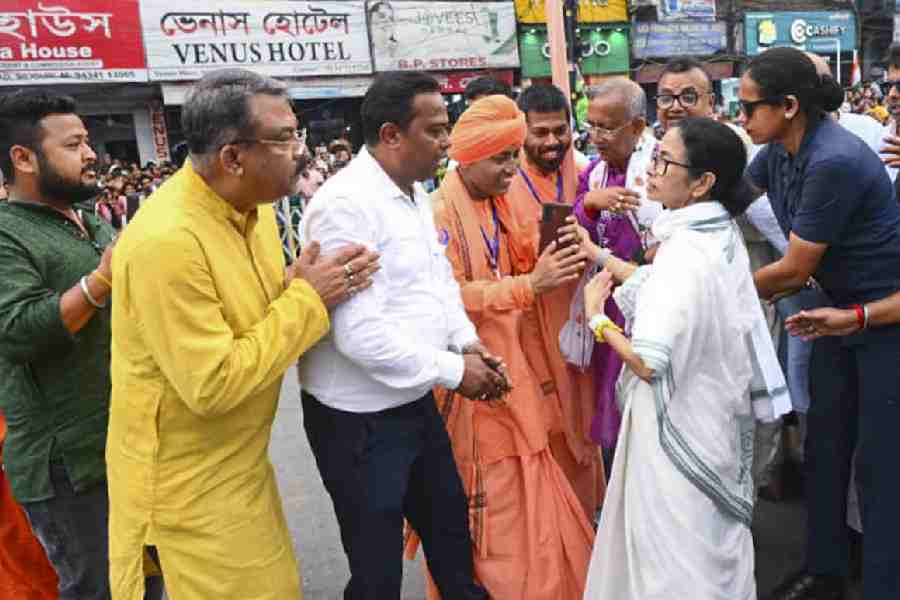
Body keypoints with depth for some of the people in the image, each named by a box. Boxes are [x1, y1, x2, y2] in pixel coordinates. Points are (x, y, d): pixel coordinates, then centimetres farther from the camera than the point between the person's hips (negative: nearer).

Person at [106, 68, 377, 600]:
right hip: (190, 486, -8)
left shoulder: (250, 205, -1)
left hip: (240, 464, 8)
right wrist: (308, 299, -23)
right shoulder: (167, 240, -29)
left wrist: (310, 290, -10)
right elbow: (212, 386, -28)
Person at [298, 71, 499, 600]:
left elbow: (440, 278, 14)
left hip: (416, 399, 9)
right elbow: (360, 334, -29)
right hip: (360, 418, -9)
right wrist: (453, 370, -19)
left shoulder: (415, 192, 6)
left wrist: (468, 342, -3)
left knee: (451, 522, 25)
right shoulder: (345, 205, -24)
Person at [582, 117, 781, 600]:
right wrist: (601, 257, 14)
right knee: (712, 549, 25)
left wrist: (596, 315, -15)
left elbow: (649, 361, -30)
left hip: (679, 428, -9)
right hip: (713, 416, 9)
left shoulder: (687, 250, -26)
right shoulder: (720, 233, 2)